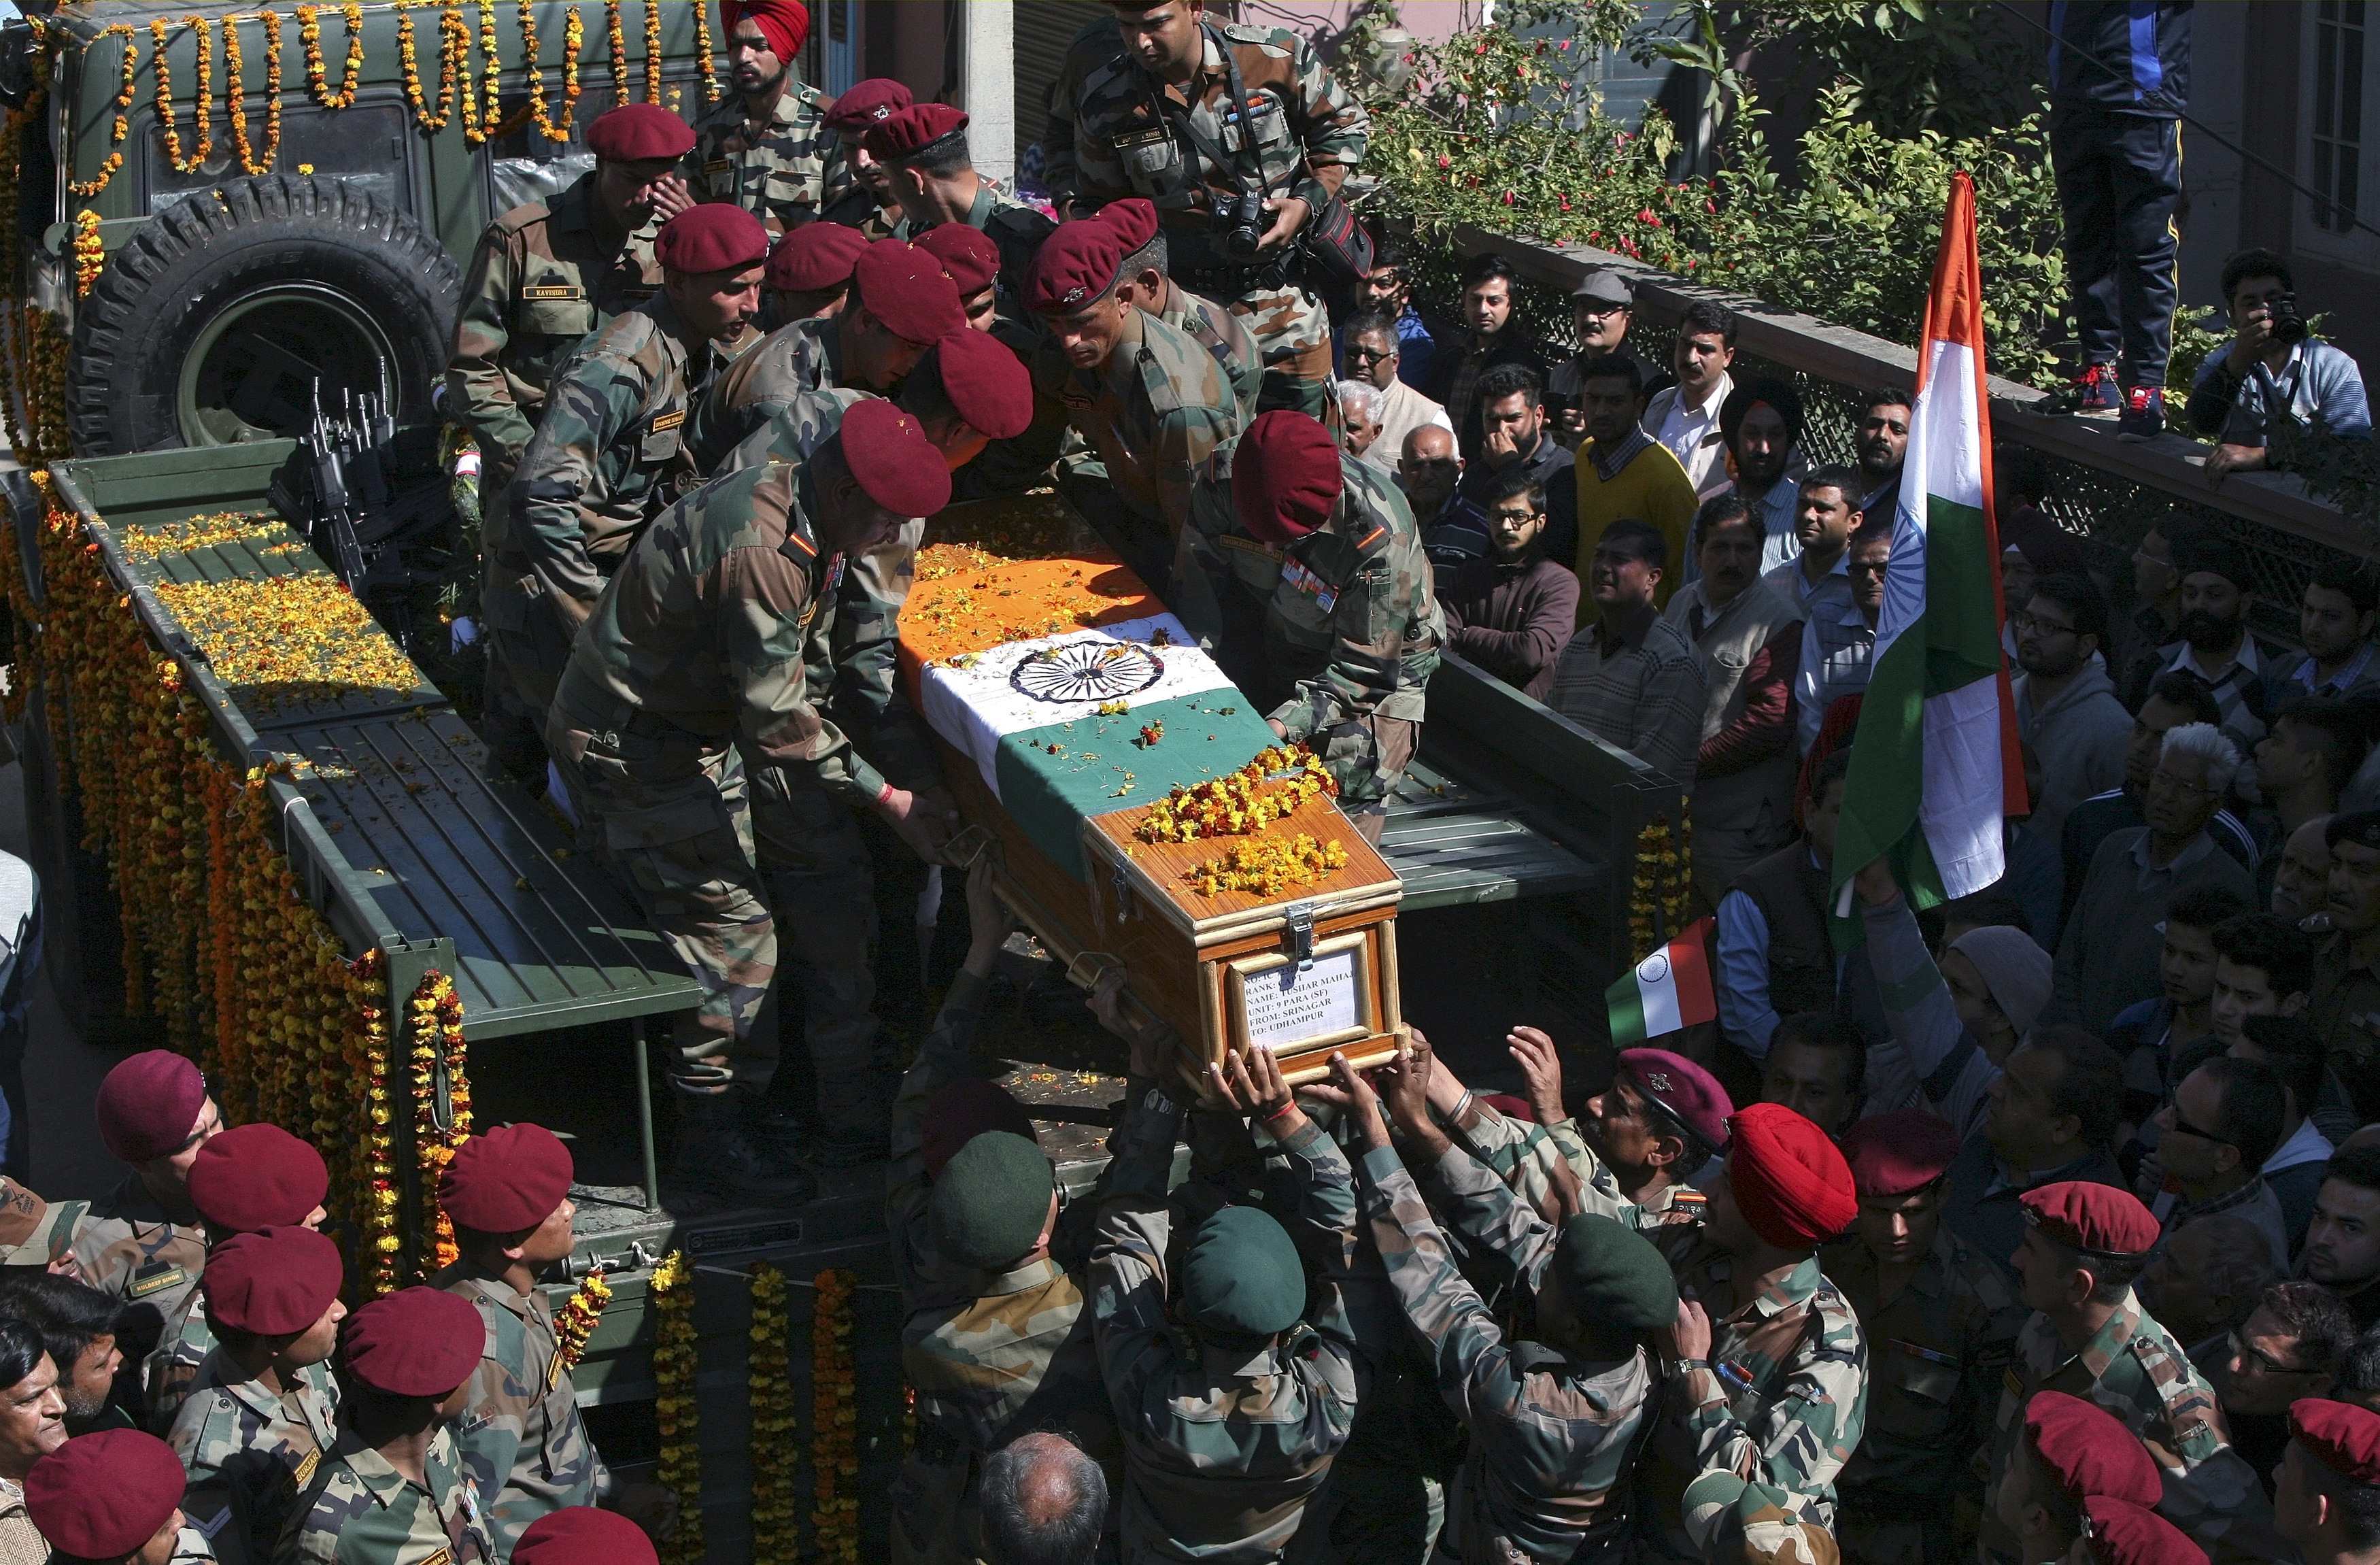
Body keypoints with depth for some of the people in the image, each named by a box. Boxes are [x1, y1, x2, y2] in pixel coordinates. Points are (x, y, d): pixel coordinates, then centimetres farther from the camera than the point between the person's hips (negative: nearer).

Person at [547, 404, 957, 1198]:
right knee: (732, 931, -6)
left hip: (689, 728, 10)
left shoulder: (778, 496, -1)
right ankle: (714, 1138, 4)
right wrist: (887, 799, -24)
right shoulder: (763, 554, -32)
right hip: (634, 746, -10)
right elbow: (777, 722, -28)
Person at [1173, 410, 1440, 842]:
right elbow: (1199, 583, -10)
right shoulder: (1224, 479, -24)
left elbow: (1363, 668, -26)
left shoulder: (1379, 536, -34)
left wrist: (1283, 725, -35)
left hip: (1385, 660, -4)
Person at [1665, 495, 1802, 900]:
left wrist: (1690, 765, -15)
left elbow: (1771, 722, -19)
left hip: (1740, 824, -7)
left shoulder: (1778, 621, -11)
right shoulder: (1682, 605, 14)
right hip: (1675, 807, 7)